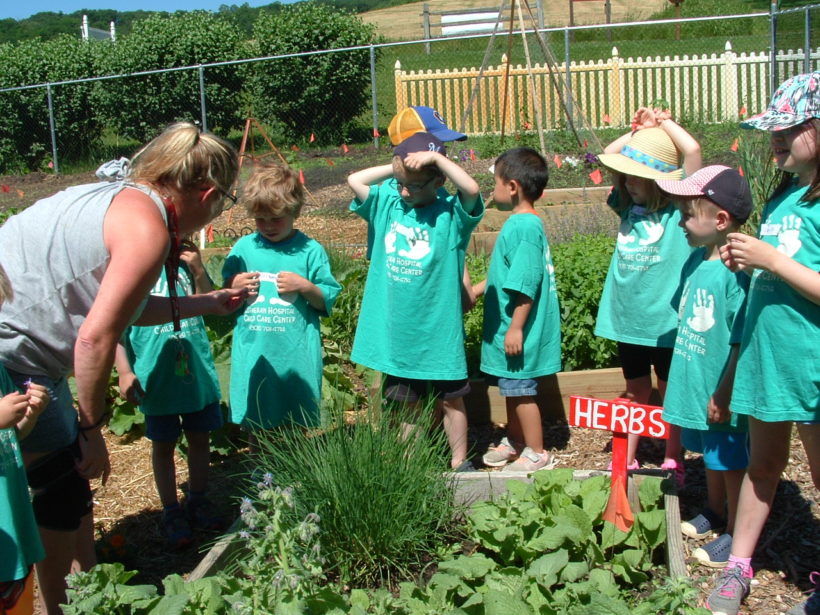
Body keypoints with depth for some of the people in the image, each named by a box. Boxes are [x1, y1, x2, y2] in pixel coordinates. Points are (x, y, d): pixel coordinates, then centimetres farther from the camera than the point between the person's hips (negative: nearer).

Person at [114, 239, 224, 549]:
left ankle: (198, 503, 31)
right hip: (156, 376, -4)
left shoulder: (186, 261, 4)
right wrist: (124, 371, -15)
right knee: (163, 445, 9)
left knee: (200, 438, 14)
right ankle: (172, 513, 23)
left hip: (198, 371, 4)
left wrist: (199, 272, -8)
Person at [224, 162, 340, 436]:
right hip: (253, 358, 2)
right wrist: (233, 287, -8)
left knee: (297, 430, 10)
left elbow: (328, 300, -1)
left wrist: (305, 286, -18)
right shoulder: (244, 248, 5)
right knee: (255, 427, 14)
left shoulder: (310, 251, -2)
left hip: (296, 357, -2)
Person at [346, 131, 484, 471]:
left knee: (449, 401, 12)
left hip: (439, 330, -3)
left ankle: (459, 462, 27)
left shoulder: (452, 213, -10)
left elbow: (472, 190, -29)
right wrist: (396, 168, -4)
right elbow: (354, 180, -4)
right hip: (395, 329, 4)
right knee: (409, 404, 18)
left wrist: (436, 157, -26)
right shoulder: (387, 204, 2)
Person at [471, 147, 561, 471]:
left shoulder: (524, 227, -22)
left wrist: (516, 328, -23)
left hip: (518, 332, -10)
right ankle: (514, 441, 37)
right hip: (508, 328, 10)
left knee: (520, 390, 3)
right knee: (512, 388, 21)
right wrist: (476, 289, 25)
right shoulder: (522, 223, 9)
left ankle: (536, 453, 17)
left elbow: (525, 284, -25)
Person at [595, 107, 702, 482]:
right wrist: (639, 131, 5)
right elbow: (608, 155, 10)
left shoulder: (678, 209, -9)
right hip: (627, 319, 5)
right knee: (635, 393, 17)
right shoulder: (627, 207, 5)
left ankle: (673, 463, 23)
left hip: (666, 321, -5)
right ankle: (627, 461, 26)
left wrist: (664, 123, -6)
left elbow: (692, 150, -20)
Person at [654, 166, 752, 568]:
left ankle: (735, 535, 24)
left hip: (721, 395, -8)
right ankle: (714, 512, 43)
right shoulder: (696, 260, 3)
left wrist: (723, 396, -20)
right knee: (711, 457, 25)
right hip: (695, 386, 8)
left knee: (731, 462, 9)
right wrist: (682, 378, 18)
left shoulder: (737, 270, -24)